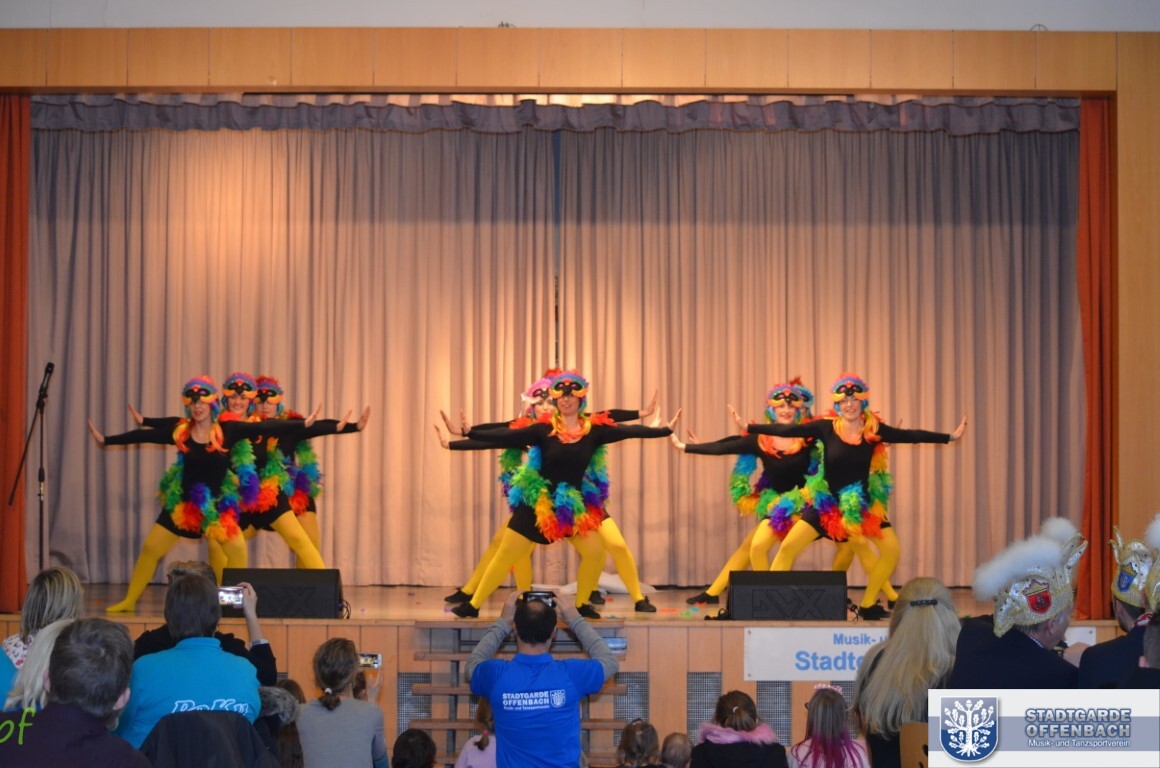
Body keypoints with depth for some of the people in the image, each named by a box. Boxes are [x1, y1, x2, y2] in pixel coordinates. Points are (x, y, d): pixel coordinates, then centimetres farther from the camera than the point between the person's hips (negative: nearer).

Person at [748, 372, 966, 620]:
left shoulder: (874, 430, -6)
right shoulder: (826, 428, -10)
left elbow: (911, 435, -5)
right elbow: (787, 430, -10)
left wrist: (950, 437, -8)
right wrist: (748, 428, -12)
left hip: (862, 504, 2)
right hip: (828, 503, -2)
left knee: (891, 549, -5)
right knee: (788, 547, -13)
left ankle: (867, 605, 12)